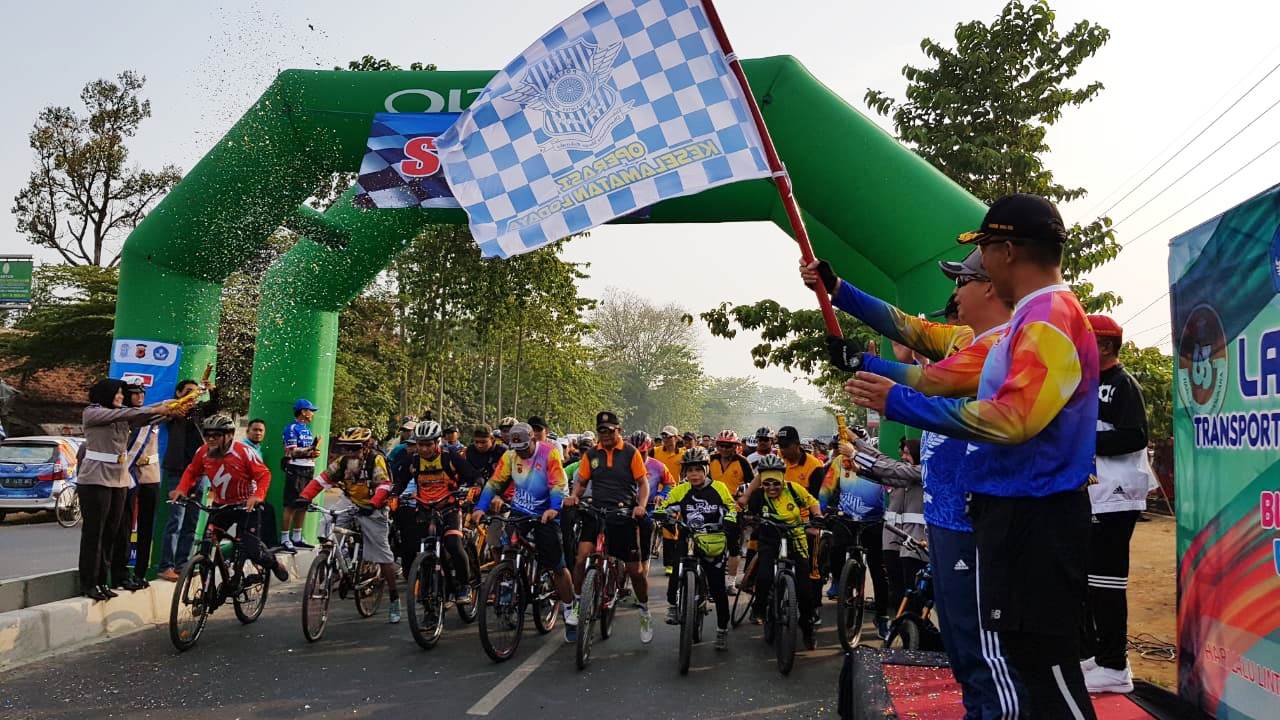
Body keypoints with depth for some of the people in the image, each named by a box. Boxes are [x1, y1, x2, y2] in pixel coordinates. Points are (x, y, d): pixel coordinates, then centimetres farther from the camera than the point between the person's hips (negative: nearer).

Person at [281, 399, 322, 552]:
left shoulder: (308, 429, 19)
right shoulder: (292, 428, -7)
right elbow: (291, 451, -15)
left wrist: (314, 453, 0)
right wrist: (309, 449, -16)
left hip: (308, 470, 8)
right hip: (296, 470, -8)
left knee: (304, 505, 10)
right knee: (291, 505, -7)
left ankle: (297, 537, 17)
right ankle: (285, 538, -3)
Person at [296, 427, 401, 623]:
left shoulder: (376, 460, -17)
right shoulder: (343, 460, -2)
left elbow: (384, 486, -29)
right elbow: (323, 478, -9)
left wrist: (372, 504, -47)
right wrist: (305, 496, -25)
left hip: (372, 510, -4)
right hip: (350, 503, 5)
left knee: (383, 556, -4)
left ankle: (394, 599, 8)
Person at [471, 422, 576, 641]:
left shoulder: (548, 452, -13)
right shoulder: (510, 455, -3)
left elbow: (557, 484, -20)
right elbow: (494, 482, -4)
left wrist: (554, 508, -36)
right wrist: (481, 508, -15)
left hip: (544, 515, -3)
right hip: (519, 513, 4)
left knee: (559, 567, -1)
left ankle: (570, 615, 11)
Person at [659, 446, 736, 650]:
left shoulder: (719, 488, -3)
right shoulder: (680, 491, -2)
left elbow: (732, 507, 5)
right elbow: (665, 508, 1)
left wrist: (728, 521, -14)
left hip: (713, 544, 0)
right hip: (688, 542, 0)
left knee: (718, 589, 2)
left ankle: (722, 630, 20)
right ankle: (672, 604, -5)